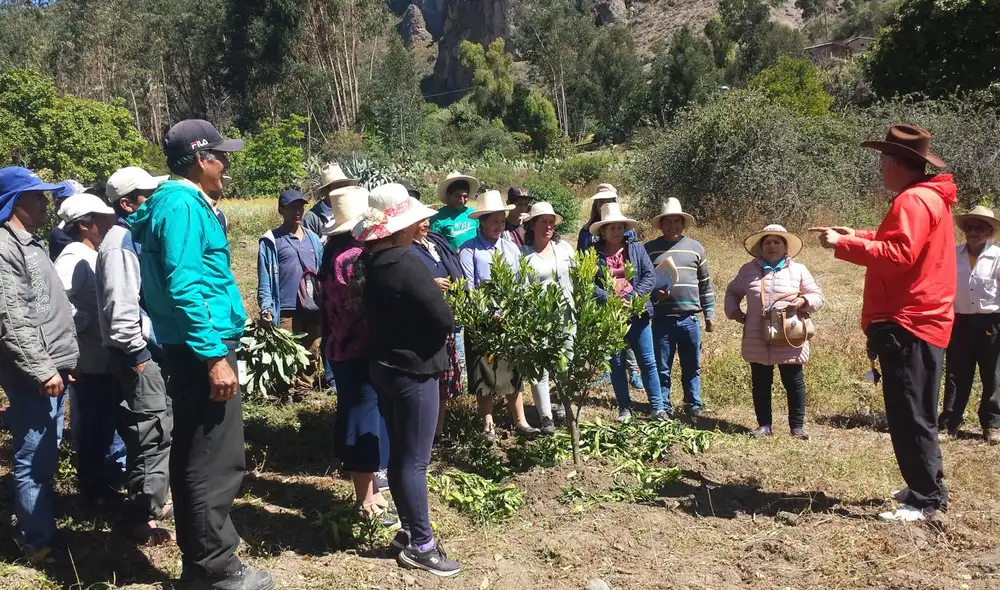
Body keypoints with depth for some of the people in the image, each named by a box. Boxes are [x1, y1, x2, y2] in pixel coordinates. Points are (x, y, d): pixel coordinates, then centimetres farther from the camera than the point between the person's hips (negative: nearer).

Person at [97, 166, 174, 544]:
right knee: (155, 433, -6)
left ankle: (148, 502, 30)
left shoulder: (136, 235, 15)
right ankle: (142, 517, 4)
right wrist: (137, 352, -20)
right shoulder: (120, 242, -15)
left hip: (152, 348, 10)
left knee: (154, 431, 17)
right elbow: (120, 304, -23)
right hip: (140, 353, -10)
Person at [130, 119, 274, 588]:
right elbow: (185, 288, -22)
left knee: (194, 457, 15)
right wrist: (214, 356, -24)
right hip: (203, 348, -11)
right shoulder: (183, 204, -14)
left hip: (193, 348, 11)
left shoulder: (181, 201, 17)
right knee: (218, 463, -4)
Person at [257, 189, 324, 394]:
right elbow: (264, 279, -4)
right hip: (286, 310, -5)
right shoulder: (271, 241, -2)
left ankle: (305, 392, 22)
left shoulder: (313, 238, 13)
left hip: (313, 309, 5)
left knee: (312, 356, 10)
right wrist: (266, 309, -11)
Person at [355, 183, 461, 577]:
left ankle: (408, 530, 28)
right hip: (413, 370, -9)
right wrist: (436, 334, 1)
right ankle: (420, 545, 10)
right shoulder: (406, 264, -21)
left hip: (383, 365, 9)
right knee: (415, 459, 0)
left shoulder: (370, 262, 6)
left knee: (398, 453, 16)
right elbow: (445, 320, -21)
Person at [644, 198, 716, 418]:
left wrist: (709, 313, 10)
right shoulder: (650, 249, 4)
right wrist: (654, 293, -13)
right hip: (662, 318, -1)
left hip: (690, 318, 2)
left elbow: (705, 284, 13)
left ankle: (694, 407, 24)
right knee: (662, 367, 5)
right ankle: (663, 408, 16)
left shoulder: (695, 248, 10)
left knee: (692, 367, 10)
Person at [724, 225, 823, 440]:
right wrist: (734, 311, 5)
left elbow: (817, 296, 7)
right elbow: (732, 292, 21)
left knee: (794, 383, 4)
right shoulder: (748, 270, 9)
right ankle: (764, 425, 20)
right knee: (760, 384, 8)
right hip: (757, 339, 2)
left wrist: (803, 301, -14)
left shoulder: (798, 270, 5)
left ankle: (797, 426, 16)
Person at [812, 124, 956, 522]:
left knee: (908, 416, -6)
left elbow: (898, 255, -27)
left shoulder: (913, 201, -16)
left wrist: (844, 246, -22)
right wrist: (858, 236, 18)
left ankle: (926, 498, 0)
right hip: (921, 321, 11)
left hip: (908, 325, -11)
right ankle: (927, 485, 29)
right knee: (915, 414, 18)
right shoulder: (928, 198, 18)